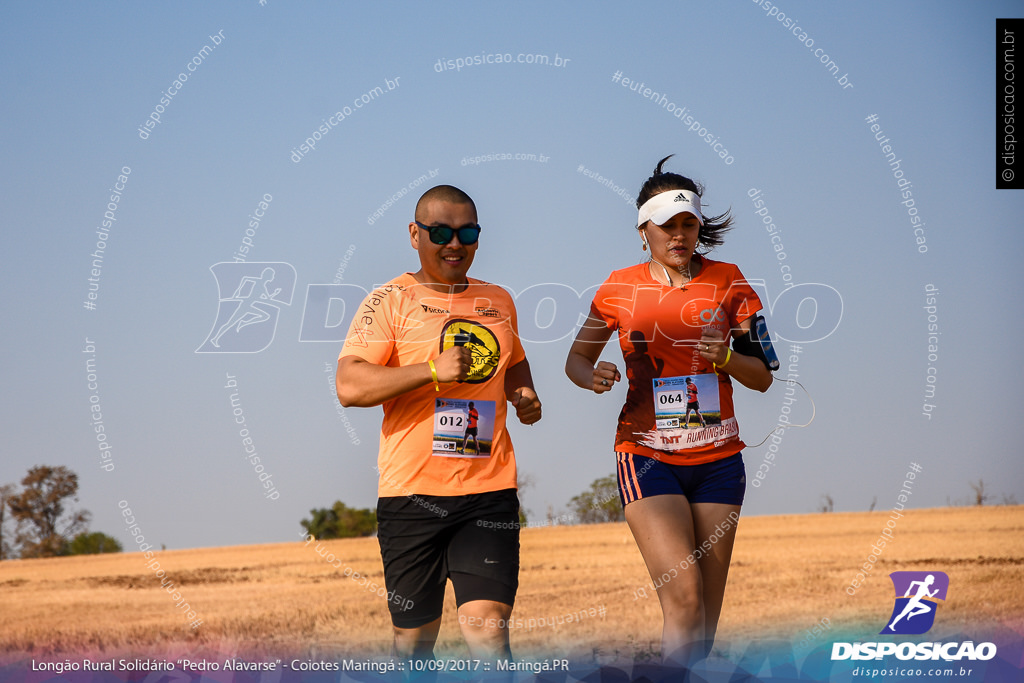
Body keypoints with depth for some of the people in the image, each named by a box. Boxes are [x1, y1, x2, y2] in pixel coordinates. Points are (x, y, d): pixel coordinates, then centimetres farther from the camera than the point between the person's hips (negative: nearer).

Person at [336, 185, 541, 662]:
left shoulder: (497, 301, 16)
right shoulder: (391, 301, -1)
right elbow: (349, 386, -12)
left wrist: (525, 395, 14)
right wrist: (433, 370, -20)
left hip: (489, 492, 3)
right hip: (412, 494, -2)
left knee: (487, 626, -13)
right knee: (414, 636, 7)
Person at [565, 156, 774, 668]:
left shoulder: (727, 282, 6)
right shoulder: (620, 290, 3)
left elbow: (762, 377, 7)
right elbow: (575, 359, 16)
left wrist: (726, 358, -14)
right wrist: (594, 376, -8)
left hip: (717, 458, 3)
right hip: (647, 456, -2)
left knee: (706, 615, 2)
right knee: (683, 597, -21)